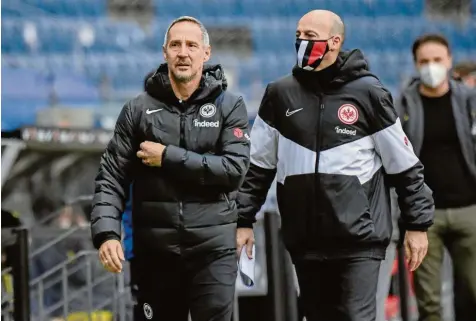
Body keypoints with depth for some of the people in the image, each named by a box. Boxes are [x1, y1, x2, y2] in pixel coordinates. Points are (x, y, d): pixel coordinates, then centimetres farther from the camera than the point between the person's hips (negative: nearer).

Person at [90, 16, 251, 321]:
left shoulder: (230, 106, 2)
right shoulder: (139, 109, 5)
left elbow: (235, 168, -11)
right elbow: (112, 178, 2)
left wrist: (169, 158, -11)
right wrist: (106, 233, -13)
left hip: (213, 247, -2)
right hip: (155, 248, 2)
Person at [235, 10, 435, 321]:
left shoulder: (367, 93, -3)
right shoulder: (280, 95, 6)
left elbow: (404, 166, 1)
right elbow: (257, 166, 12)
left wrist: (417, 225, 0)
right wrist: (243, 221, 7)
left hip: (360, 239, -3)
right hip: (305, 241, 4)